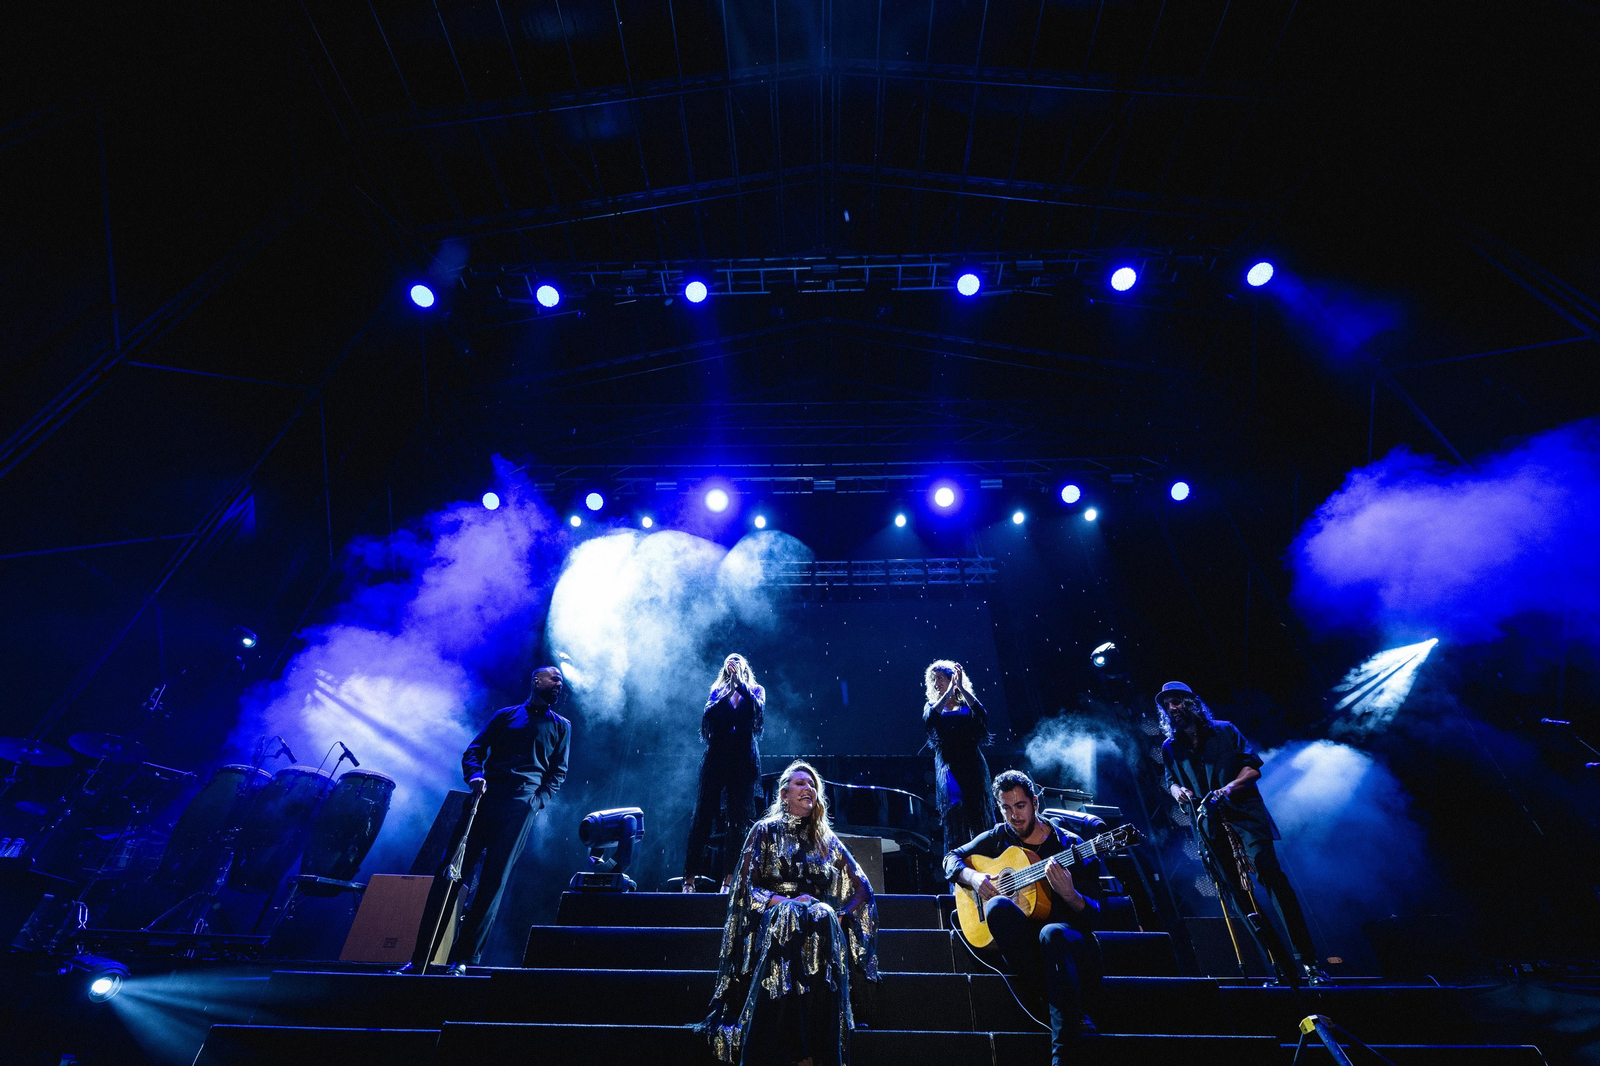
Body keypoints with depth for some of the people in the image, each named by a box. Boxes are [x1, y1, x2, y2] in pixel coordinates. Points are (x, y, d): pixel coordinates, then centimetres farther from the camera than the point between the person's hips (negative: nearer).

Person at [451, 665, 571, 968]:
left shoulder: (561, 726, 16)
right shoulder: (506, 715, 17)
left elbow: (558, 772, 12)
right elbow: (474, 749, 12)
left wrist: (538, 800, -3)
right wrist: (475, 775, -8)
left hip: (522, 805, -1)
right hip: (485, 797, 1)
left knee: (493, 881, -5)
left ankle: (463, 957, 3)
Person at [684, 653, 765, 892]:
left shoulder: (756, 690, 11)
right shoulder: (718, 690, 15)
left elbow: (757, 707, -12)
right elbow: (707, 716, -2)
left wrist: (739, 680, -12)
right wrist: (723, 697, -12)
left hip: (744, 760, -1)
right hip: (717, 757, 1)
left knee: (739, 818, 1)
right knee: (704, 814, -2)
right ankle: (690, 875, 3)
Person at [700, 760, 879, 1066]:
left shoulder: (827, 841, 17)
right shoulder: (766, 831, 9)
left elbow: (863, 890, 12)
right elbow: (745, 888, -1)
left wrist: (840, 915, -6)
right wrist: (784, 901, -16)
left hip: (821, 924, 2)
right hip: (772, 922, -2)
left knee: (822, 918, -34)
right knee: (787, 916, -38)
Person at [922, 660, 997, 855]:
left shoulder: (967, 703, 10)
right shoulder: (932, 706, 12)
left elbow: (982, 713, -13)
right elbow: (929, 719, -13)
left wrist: (961, 688, -16)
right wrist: (949, 691, -14)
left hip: (973, 765, 1)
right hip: (949, 767, 0)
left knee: (981, 816, 0)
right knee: (955, 817, -11)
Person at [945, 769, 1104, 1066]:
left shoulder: (1071, 845, 1)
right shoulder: (998, 838, 10)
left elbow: (1093, 916, -3)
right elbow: (952, 858, 15)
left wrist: (1069, 894, -26)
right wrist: (973, 877, -8)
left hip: (1072, 946, -2)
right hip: (1023, 946, 2)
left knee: (1052, 934, -39)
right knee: (997, 905, -32)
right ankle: (1075, 1016, -23)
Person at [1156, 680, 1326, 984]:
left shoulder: (1224, 731, -1)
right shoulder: (1170, 747, 6)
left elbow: (1253, 765, -5)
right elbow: (1170, 780, 12)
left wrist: (1230, 787, -20)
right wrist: (1177, 790, -11)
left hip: (1243, 814, -3)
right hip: (1210, 824, 3)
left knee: (1270, 874, -15)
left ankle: (1305, 959, -9)